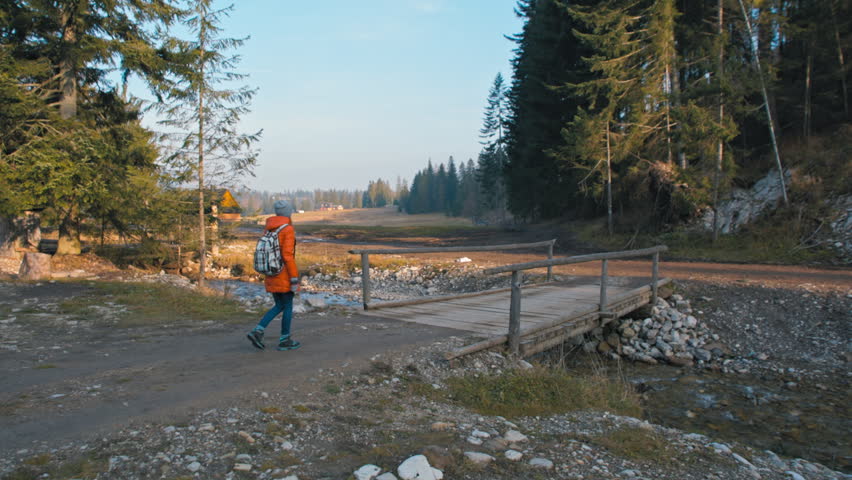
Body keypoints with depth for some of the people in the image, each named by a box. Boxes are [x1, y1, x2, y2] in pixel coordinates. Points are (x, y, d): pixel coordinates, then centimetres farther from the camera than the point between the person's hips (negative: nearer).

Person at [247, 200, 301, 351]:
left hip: (271, 275, 7)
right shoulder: (288, 230, -16)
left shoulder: (268, 229, 8)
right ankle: (284, 340, 15)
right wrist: (295, 280, -19)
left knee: (279, 306, 16)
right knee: (288, 307, 7)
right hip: (284, 275, -7)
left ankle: (257, 331, 3)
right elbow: (288, 256, -22)